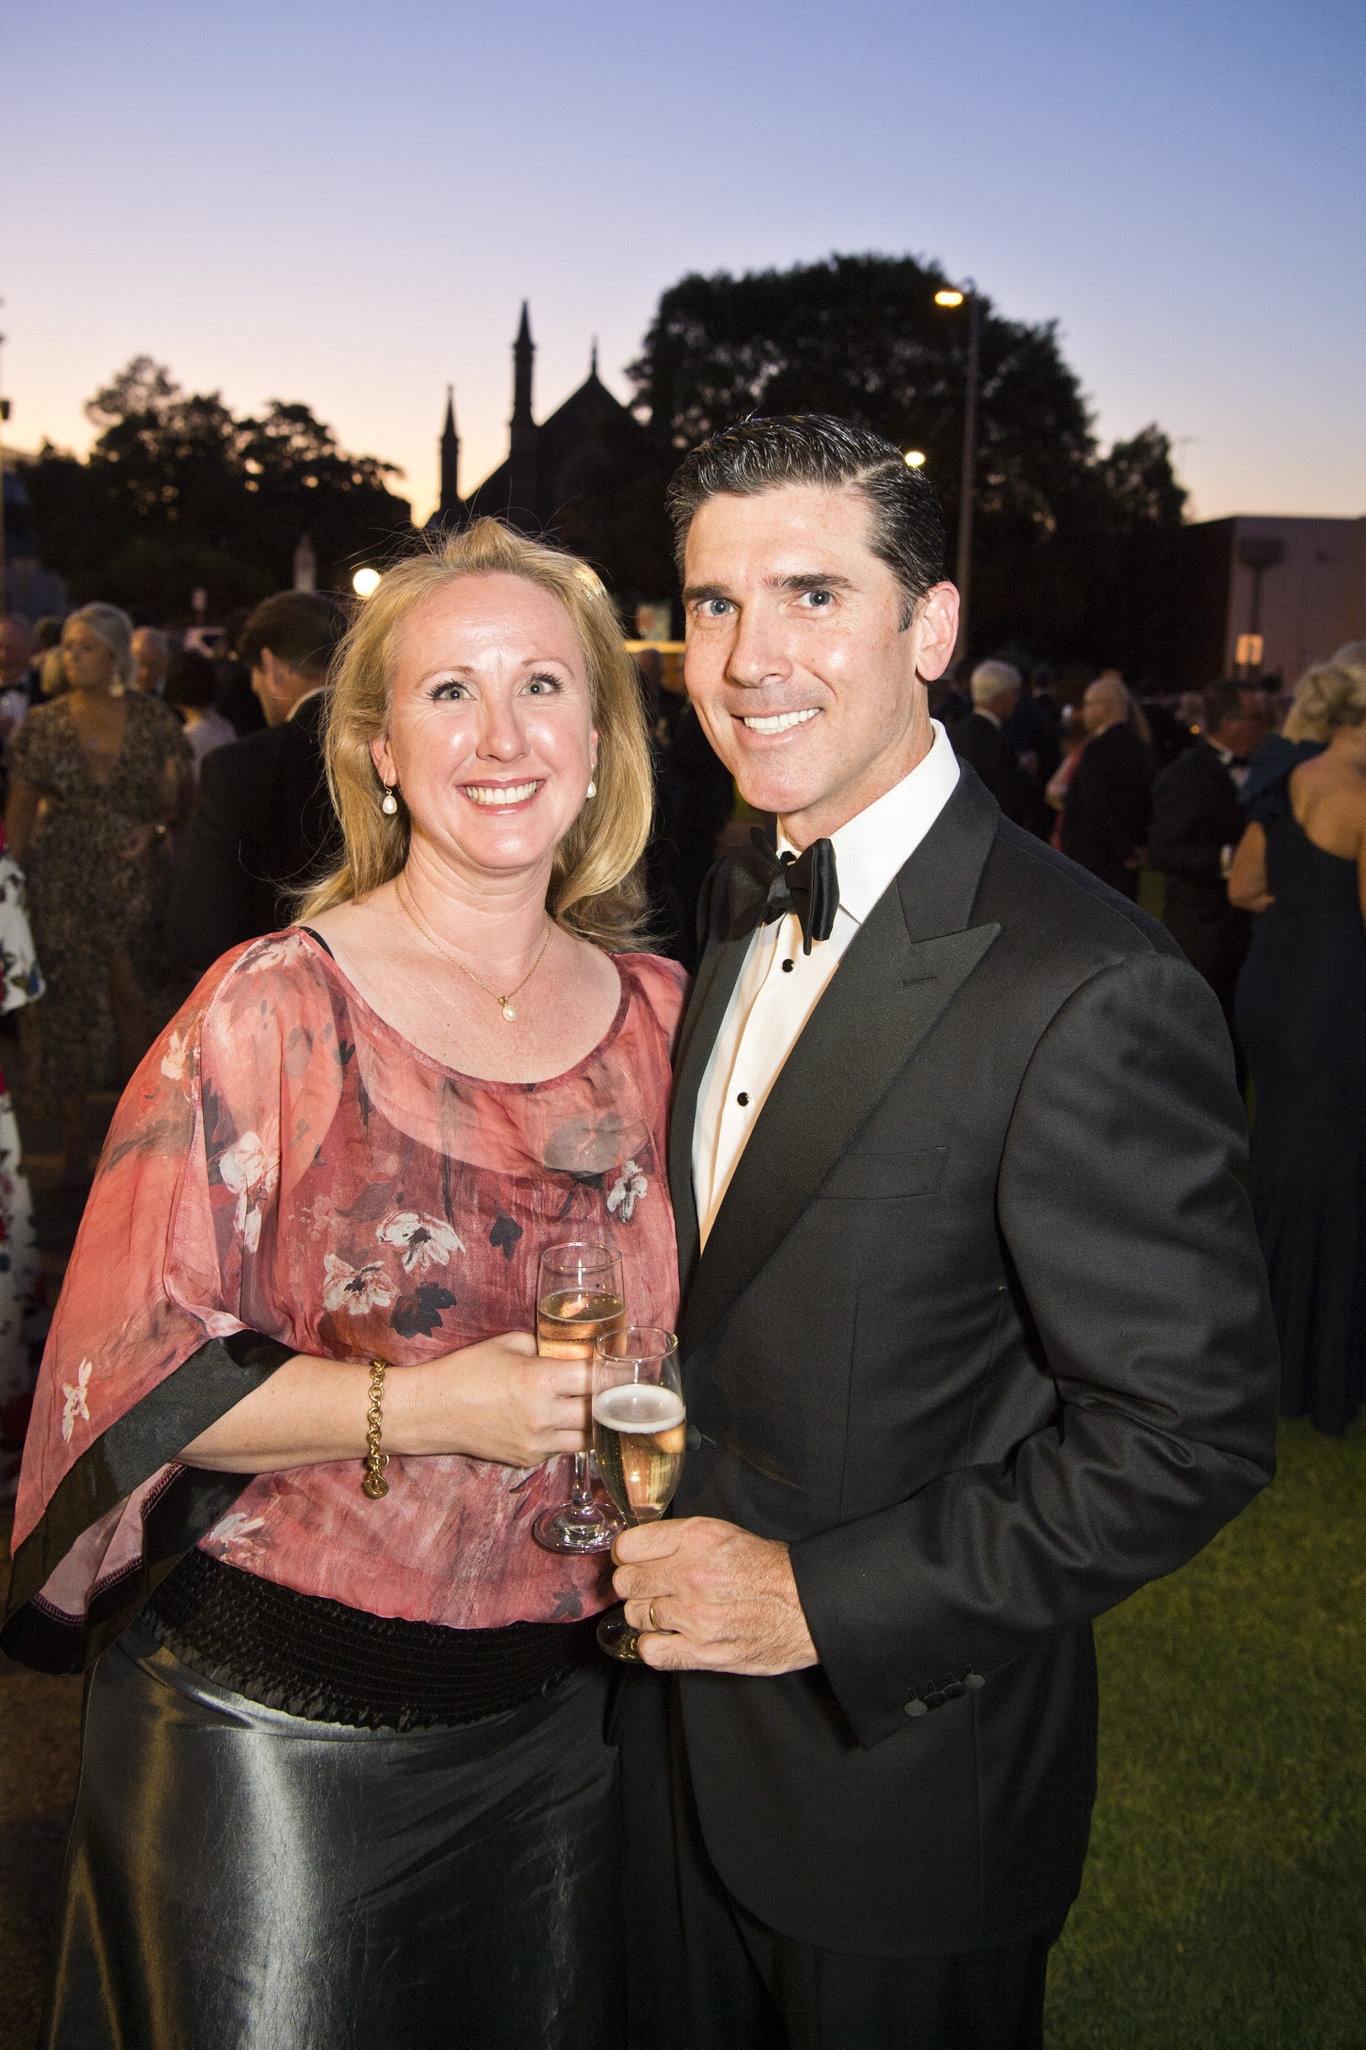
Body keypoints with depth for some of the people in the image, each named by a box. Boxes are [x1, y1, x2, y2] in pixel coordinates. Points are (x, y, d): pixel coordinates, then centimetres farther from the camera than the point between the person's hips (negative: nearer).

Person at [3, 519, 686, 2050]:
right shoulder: (274, 1010, -12)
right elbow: (125, 1368, -13)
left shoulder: (658, 1012, 1)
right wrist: (416, 1408, -23)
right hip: (276, 1732, -4)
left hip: (556, 1719, 4)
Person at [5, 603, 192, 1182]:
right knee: (67, 1008, 2)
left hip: (135, 876, 0)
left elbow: (177, 795, 5)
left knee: (134, 1001, 7)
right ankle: (74, 1143, 13)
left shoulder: (153, 718, 0)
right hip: (61, 882, 0)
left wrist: (155, 826, -15)